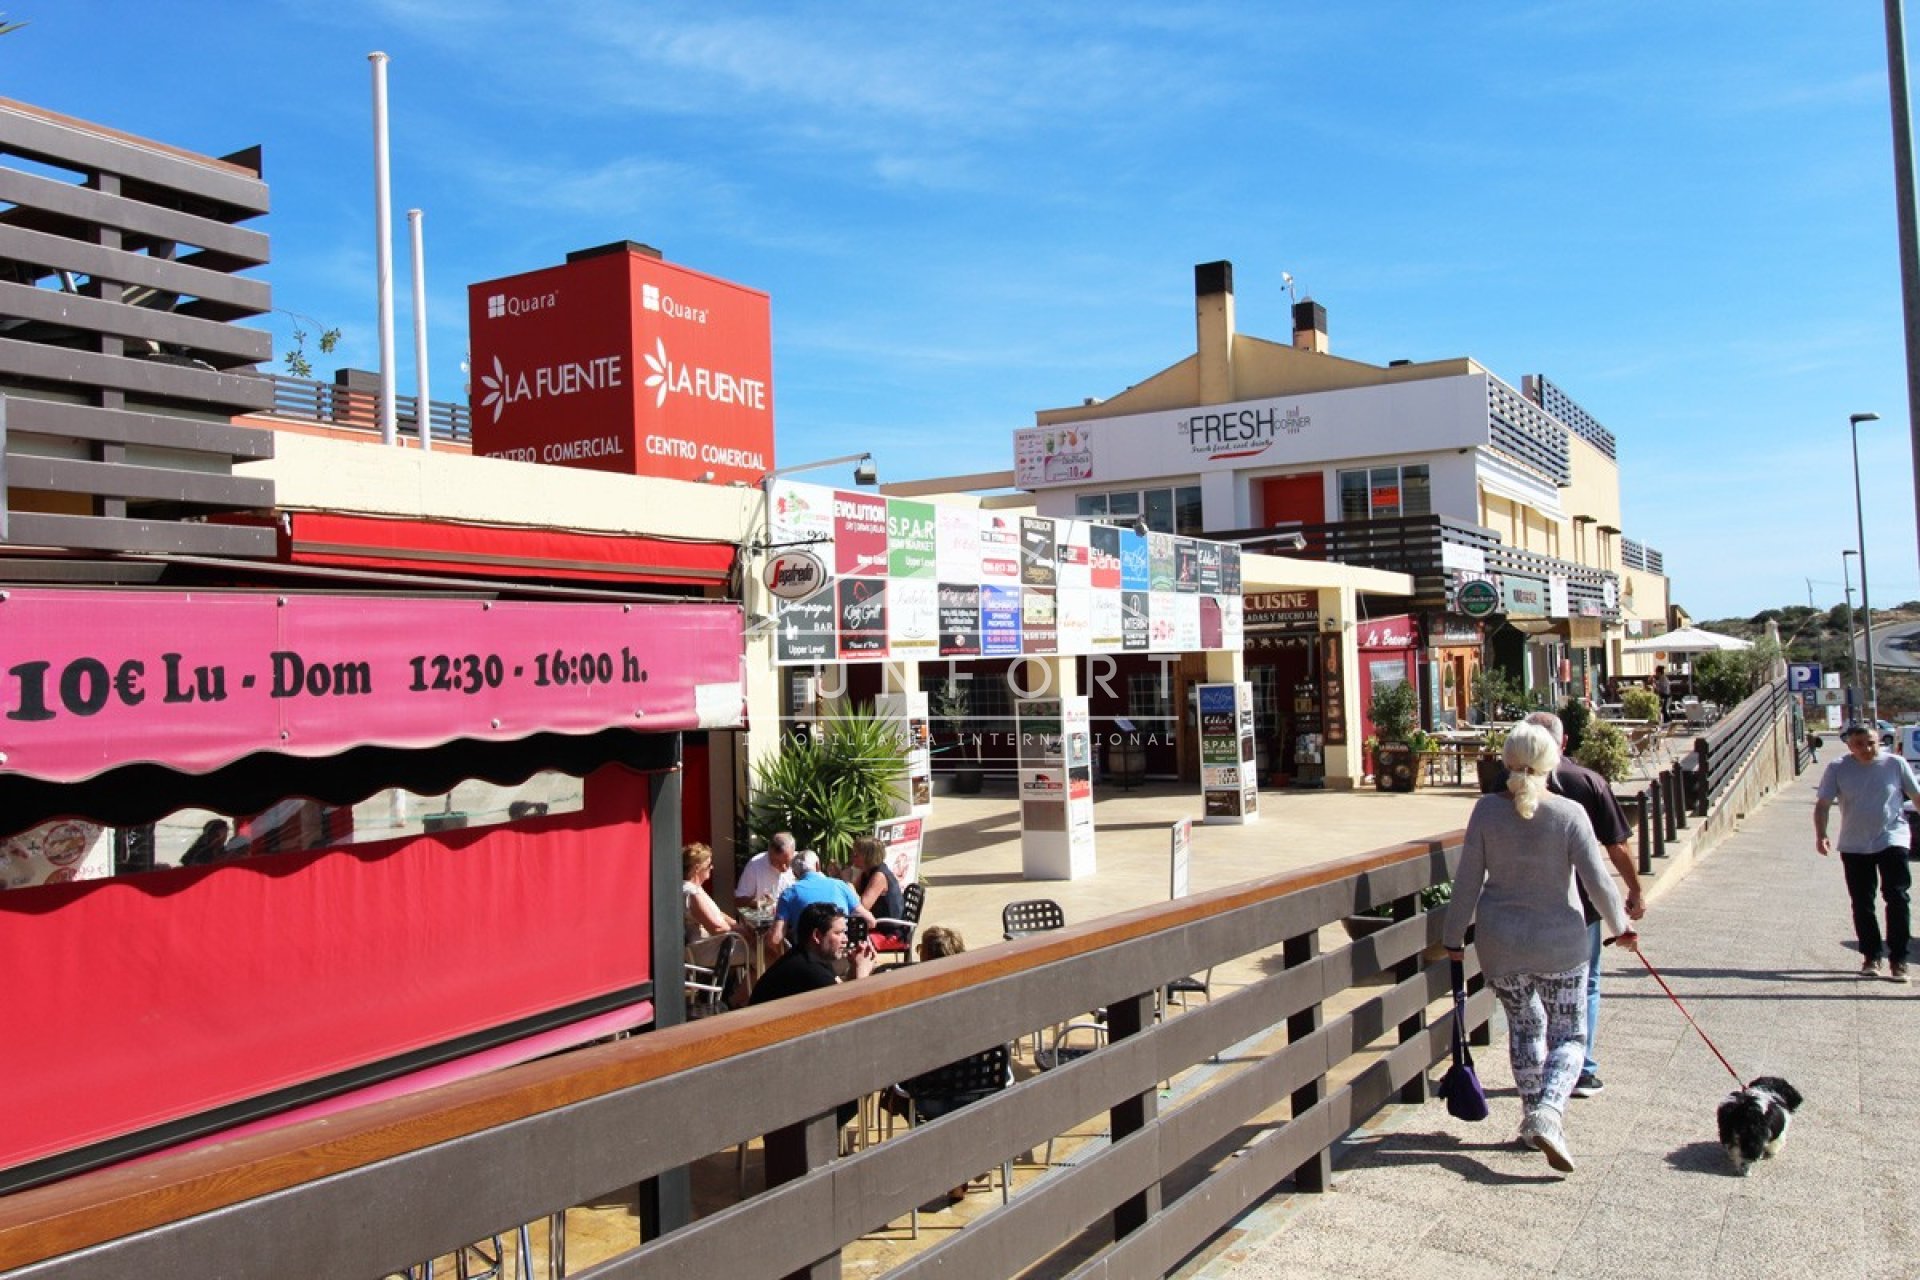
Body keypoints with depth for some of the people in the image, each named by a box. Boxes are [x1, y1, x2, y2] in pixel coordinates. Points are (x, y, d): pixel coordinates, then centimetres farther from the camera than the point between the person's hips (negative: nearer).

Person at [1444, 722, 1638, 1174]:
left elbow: (1467, 881, -5)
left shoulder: (1487, 810, -9)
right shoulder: (1569, 814, -12)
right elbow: (1598, 881, -9)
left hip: (1500, 945, 2)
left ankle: (1536, 1117, 26)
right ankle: (1549, 1112, -12)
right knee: (1569, 1035, 10)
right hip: (1559, 943, -2)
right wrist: (1621, 925, 10)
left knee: (1524, 1027, 21)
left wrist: (1454, 936, 5)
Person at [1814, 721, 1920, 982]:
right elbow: (1823, 804, -1)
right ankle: (1871, 957, 20)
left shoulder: (1895, 764, -3)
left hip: (1892, 841, -1)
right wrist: (1820, 835, -14)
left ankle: (1898, 959, 0)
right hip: (1854, 846, 1)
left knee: (1897, 898, -8)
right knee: (1862, 904, 8)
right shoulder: (1838, 769, -3)